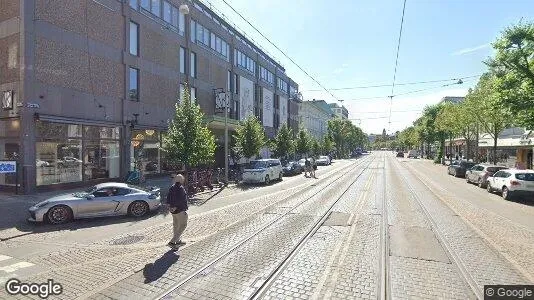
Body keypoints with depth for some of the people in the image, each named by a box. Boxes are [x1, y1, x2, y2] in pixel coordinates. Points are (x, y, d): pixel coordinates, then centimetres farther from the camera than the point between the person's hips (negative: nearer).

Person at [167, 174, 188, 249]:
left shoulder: (172, 188, 7)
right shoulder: (181, 188, -20)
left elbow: (168, 197, 9)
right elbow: (179, 200, -24)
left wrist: (169, 206, 6)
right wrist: (175, 207, -14)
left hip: (173, 210, 9)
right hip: (180, 210, -9)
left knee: (176, 225, 19)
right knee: (182, 226, 2)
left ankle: (178, 241, 32)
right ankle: (172, 242, -2)